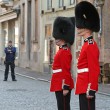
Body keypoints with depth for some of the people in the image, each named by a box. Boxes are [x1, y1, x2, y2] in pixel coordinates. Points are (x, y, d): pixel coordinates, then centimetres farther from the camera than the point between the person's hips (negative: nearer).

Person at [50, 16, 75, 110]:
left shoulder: (64, 52, -15)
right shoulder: (62, 50, 15)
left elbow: (66, 71, -20)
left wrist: (66, 87, -22)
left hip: (62, 85, -10)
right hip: (59, 85, 10)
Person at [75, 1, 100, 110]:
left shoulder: (91, 45, -15)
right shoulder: (88, 44, 16)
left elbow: (94, 70, -20)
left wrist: (91, 90, -22)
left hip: (87, 88, -10)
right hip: (83, 87, 10)